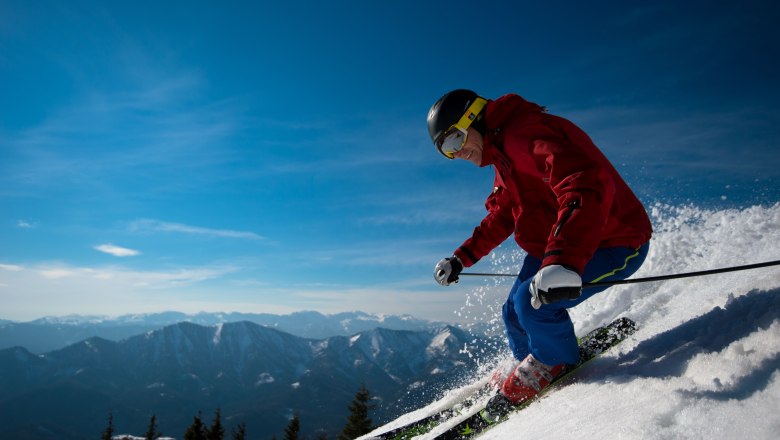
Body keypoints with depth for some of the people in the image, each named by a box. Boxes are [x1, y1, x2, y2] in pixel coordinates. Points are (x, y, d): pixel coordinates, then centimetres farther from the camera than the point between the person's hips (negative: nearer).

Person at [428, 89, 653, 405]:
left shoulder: (526, 132, -25)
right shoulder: (503, 158, 9)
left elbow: (588, 184, -40)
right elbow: (501, 218, 20)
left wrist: (564, 261, -52)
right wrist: (461, 258, 14)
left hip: (616, 244, -10)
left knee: (533, 302, -23)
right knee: (515, 313, 8)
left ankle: (556, 362, 8)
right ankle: (528, 367, 35)